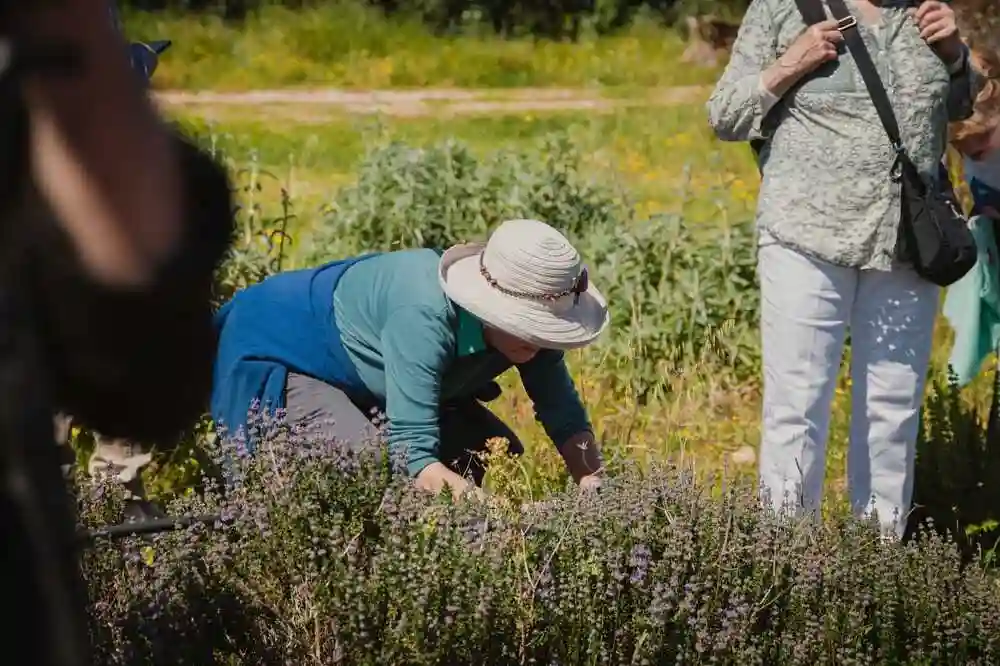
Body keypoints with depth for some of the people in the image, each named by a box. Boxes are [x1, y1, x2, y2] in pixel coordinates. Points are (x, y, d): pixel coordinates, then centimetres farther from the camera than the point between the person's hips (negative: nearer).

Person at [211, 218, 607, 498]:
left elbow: (567, 418, -14)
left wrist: (596, 493, -32)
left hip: (368, 380, 8)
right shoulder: (424, 317, -41)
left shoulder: (527, 325, -20)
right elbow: (413, 452, -45)